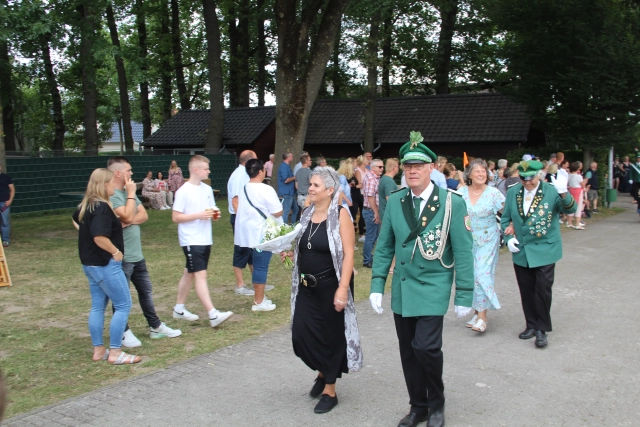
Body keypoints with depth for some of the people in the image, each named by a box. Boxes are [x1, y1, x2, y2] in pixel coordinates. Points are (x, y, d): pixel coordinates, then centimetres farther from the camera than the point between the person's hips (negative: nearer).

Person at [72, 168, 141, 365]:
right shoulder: (102, 207, -21)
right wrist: (115, 252, -18)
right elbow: (99, 237, -31)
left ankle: (98, 350, 22)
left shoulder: (86, 204, 8)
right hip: (105, 264, -10)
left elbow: (76, 219, 30)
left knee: (98, 306, 15)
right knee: (123, 305, -1)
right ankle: (115, 353, 1)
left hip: (90, 263, 10)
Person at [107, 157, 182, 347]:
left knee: (146, 291, 18)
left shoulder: (128, 192, 11)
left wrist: (128, 222, -14)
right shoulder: (111, 195, -17)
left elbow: (143, 215, 5)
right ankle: (124, 333, 17)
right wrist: (131, 193, -16)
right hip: (121, 257, -9)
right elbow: (127, 217, -25)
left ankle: (156, 327, 30)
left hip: (137, 254, 9)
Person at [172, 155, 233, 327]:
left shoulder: (207, 189, 10)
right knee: (201, 275, -11)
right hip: (191, 240, -8)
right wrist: (199, 215, -21)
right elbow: (176, 217, -12)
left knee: (190, 274, 15)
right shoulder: (184, 191, -12)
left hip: (205, 240, 8)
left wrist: (215, 213, -4)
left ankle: (179, 308, 27)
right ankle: (213, 315, -16)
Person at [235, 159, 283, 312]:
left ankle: (259, 297, 24)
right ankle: (259, 302, 6)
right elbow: (278, 213, -14)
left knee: (256, 265, 16)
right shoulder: (266, 190, -15)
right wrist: (280, 206, 8)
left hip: (247, 233, 8)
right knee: (261, 266, 0)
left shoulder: (243, 189, 8)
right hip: (262, 234, -8)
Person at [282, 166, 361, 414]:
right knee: (301, 335, 6)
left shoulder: (340, 214, -13)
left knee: (331, 337, 6)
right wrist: (290, 254, 0)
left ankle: (330, 391, 24)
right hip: (306, 287, 6)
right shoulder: (307, 214, 7)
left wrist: (343, 288, -23)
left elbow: (348, 254, -17)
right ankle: (322, 372, 35)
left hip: (331, 287, -6)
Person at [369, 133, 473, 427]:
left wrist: (464, 295, -7)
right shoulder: (395, 202, 3)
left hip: (432, 287, -4)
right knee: (408, 351, 9)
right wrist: (377, 286, 1)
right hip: (402, 289, 4)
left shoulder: (452, 203, -8)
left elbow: (462, 252, -7)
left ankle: (436, 402, 12)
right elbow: (384, 247, 7)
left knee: (426, 347, -15)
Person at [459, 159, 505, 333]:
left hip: (488, 241, -3)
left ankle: (482, 317, -7)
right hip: (468, 241, 3)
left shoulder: (493, 193, -7)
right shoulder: (462, 192, 1)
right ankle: (477, 312, 21)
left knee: (482, 274, -10)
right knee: (471, 275, 7)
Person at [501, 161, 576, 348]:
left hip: (545, 250, -4)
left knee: (543, 289, -5)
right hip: (521, 251, 4)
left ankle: (542, 329, 9)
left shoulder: (551, 191, -10)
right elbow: (505, 219, 12)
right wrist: (509, 237, -3)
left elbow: (570, 209, -25)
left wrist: (564, 194, -44)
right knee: (526, 290, 11)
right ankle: (531, 325, 27)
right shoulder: (513, 192, 2)